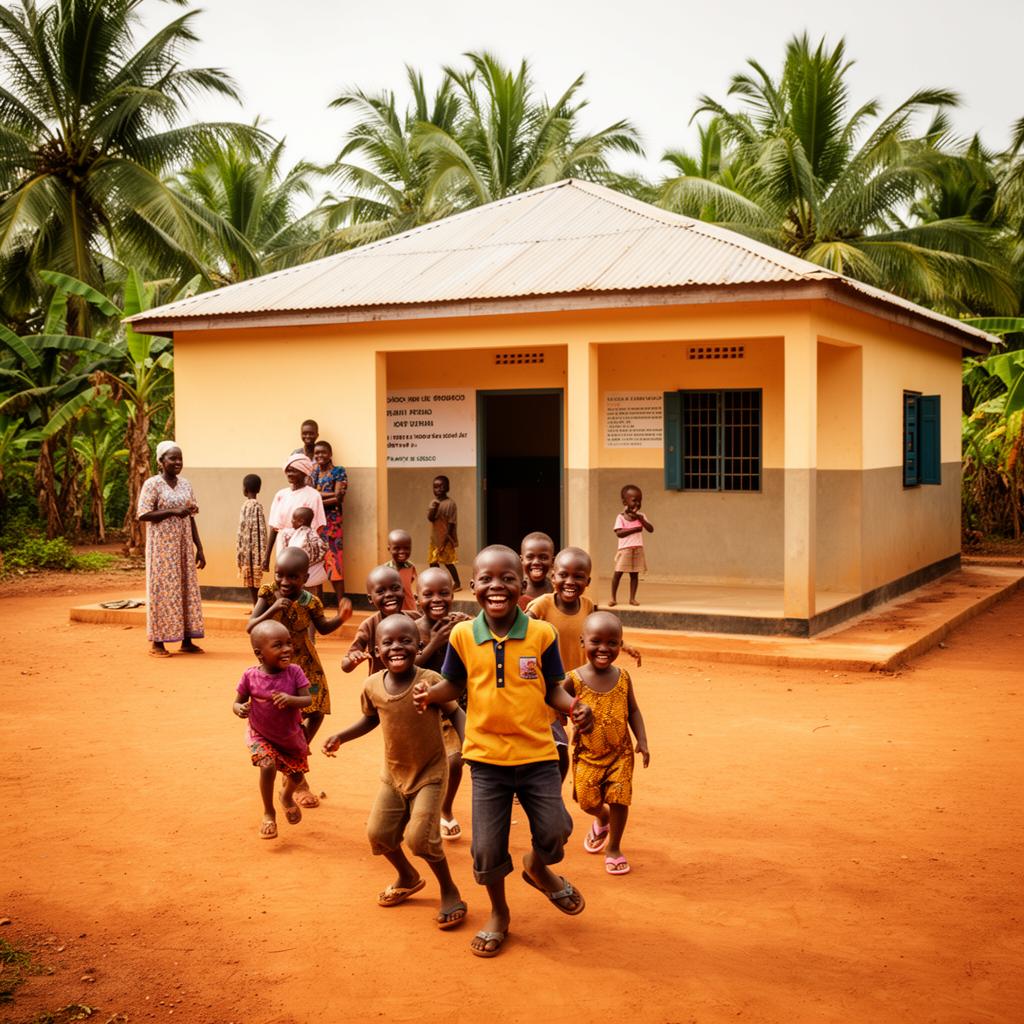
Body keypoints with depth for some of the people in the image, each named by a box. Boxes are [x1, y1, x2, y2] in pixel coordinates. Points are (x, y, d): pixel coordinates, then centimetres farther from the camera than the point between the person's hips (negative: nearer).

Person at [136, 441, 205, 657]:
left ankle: (187, 641, 12)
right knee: (162, 589, -3)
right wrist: (172, 511, -21)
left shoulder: (185, 484, 10)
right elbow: (143, 515, -14)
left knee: (187, 589, 6)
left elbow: (191, 518, 12)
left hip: (184, 546, 6)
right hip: (162, 545, -6)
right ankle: (157, 642, 4)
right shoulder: (152, 484, -7)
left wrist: (199, 548, 9)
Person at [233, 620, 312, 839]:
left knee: (297, 774, 13)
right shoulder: (250, 676, -21)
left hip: (291, 735, 2)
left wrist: (290, 699, -41)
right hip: (261, 735, -2)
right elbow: (237, 702, -10)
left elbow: (308, 700, -22)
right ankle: (269, 813, 3)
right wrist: (240, 709, -34)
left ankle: (287, 797, 52)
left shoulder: (294, 672, -20)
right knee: (268, 767, -23)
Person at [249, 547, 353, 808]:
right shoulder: (268, 596, -14)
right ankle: (297, 780, 13)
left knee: (316, 714, 6)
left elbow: (323, 628, 3)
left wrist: (340, 618, -16)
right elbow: (251, 628, -18)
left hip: (306, 664, 3)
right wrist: (272, 610, -32)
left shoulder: (309, 601, -11)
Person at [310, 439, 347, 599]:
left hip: (332, 521, -5)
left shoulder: (339, 471, -1)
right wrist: (330, 494, -12)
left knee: (333, 560, -9)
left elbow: (338, 499, -11)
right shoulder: (312, 471, 13)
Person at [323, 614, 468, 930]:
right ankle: (408, 877, 40)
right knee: (379, 833, 10)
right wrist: (340, 736, 0)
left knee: (421, 836, -15)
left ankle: (450, 891, 12)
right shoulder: (373, 686, -9)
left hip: (429, 773, -5)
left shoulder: (430, 681, -22)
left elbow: (456, 713, -10)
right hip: (393, 773, 5)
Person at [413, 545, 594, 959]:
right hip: (487, 756, 1)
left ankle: (537, 867, 39)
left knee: (554, 832, 0)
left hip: (537, 753, 0)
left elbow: (552, 689, 1)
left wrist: (573, 707, -19)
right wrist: (429, 693, -14)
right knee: (487, 847, 6)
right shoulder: (463, 635, -6)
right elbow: (455, 685, 6)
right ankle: (498, 913, 34)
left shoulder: (541, 633, -8)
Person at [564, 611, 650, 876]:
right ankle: (602, 819, 44)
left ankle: (614, 849, 20)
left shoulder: (622, 677, -6)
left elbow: (632, 710, 6)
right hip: (587, 754, -1)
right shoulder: (575, 679, -14)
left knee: (618, 799, -2)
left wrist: (642, 741, -2)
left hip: (620, 752, 1)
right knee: (588, 801, 7)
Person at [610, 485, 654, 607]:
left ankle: (632, 598, 12)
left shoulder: (641, 516, 9)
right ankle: (613, 598, 5)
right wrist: (635, 529, -16)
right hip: (625, 549, -4)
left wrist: (641, 519, -11)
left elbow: (651, 529, 0)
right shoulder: (621, 517, -3)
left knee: (634, 574, 5)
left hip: (638, 549, 4)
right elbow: (619, 533, -14)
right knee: (618, 573, -3)